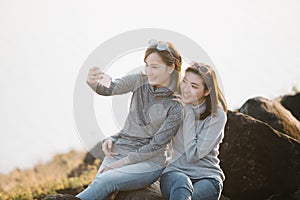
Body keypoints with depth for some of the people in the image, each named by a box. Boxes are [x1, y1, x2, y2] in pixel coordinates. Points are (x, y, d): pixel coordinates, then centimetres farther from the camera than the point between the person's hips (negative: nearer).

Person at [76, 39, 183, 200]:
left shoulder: (178, 104, -10)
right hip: (117, 151, 5)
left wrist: (121, 163, -13)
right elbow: (108, 89, -10)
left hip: (150, 162, -4)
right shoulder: (140, 81, 3)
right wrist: (93, 82, -34)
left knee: (104, 181, -30)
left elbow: (157, 144, -11)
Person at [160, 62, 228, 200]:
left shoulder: (217, 116, -5)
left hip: (207, 177, -2)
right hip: (176, 172, 2)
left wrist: (188, 113, -10)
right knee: (181, 184, -37)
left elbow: (193, 155, -12)